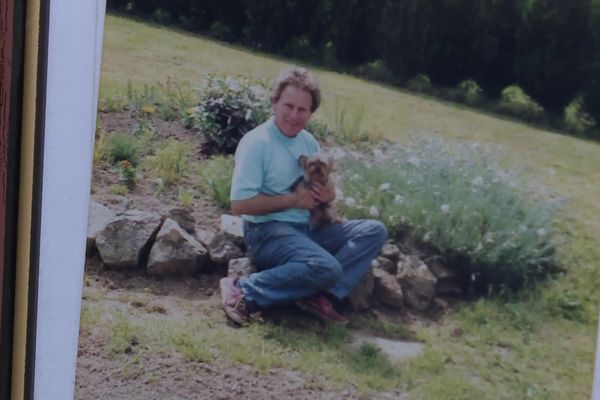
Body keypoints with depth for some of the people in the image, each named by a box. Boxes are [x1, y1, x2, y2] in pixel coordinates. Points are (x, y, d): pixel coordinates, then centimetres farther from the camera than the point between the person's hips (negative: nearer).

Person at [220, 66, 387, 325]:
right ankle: (244, 291, -20)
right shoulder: (256, 143, -13)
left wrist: (329, 195, -7)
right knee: (326, 268, -32)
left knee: (374, 231, -5)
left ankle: (322, 295, -18)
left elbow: (319, 189, 19)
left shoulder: (309, 142, 11)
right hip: (267, 231, -8)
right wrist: (294, 199, -16)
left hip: (307, 228, 8)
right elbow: (239, 205, -20)